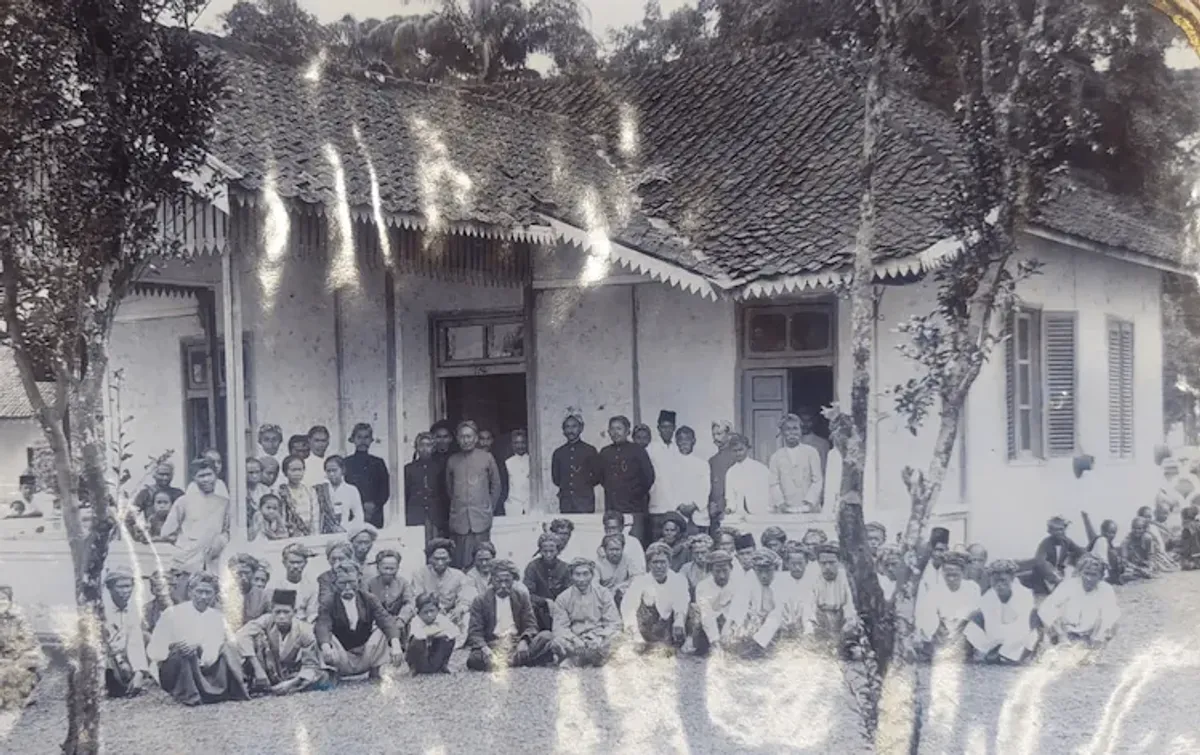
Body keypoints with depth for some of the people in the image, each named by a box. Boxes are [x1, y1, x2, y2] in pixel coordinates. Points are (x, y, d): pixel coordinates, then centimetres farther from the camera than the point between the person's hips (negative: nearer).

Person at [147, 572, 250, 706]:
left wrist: (198, 649, -27)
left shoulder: (217, 617, 5)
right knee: (183, 652, -32)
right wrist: (171, 647, -28)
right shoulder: (172, 614, -6)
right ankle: (188, 695, -28)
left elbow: (212, 654, -7)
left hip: (203, 672, 4)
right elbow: (153, 651, -9)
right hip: (172, 674, -4)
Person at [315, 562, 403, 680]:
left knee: (384, 631, -19)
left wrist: (395, 645, -36)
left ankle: (375, 670, -4)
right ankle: (331, 673, -5)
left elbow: (386, 620, -16)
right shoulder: (328, 601, -6)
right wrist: (326, 647, -47)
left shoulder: (369, 599, 0)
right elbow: (323, 625, -24)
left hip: (365, 656, 2)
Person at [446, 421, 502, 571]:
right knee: (459, 564, -2)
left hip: (481, 518, -1)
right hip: (459, 519, 1)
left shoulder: (487, 458, 5)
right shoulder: (452, 461, 10)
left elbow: (496, 485, 11)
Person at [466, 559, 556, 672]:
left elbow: (531, 625, 7)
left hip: (517, 644, 2)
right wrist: (484, 648, -23)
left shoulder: (522, 597, 12)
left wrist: (524, 641, -17)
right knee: (474, 657, -36)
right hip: (492, 646, -2)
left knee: (547, 636, -24)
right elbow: (475, 632, -1)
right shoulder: (480, 600, 5)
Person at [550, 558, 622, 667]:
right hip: (574, 641, 0)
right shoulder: (563, 598, 9)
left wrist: (600, 637, -17)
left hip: (599, 641, 0)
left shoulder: (603, 594, 9)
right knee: (559, 642, -34)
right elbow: (560, 627, 0)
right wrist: (574, 639, -21)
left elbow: (614, 624, 4)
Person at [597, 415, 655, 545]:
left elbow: (649, 477, 1)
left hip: (634, 509, -4)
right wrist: (609, 490, 13)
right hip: (611, 508, 4)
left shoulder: (637, 450, 1)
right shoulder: (605, 452, 13)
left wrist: (637, 494, 4)